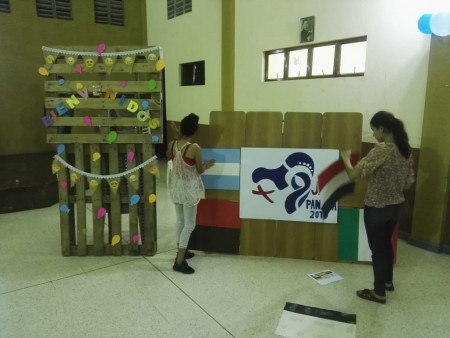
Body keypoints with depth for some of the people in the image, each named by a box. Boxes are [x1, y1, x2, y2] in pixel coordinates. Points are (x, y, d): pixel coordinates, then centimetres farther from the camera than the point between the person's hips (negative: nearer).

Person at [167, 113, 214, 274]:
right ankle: (179, 262, 6)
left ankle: (181, 251, 37)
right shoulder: (195, 148, -23)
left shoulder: (172, 145, -7)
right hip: (189, 190, -6)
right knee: (189, 225, 4)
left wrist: (176, 137, 20)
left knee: (180, 221, 21)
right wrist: (208, 164, 10)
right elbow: (200, 170, -11)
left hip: (175, 188, 6)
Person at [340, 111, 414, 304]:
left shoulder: (380, 151, -23)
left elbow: (353, 175, -21)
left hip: (376, 208, -8)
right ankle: (388, 281, 42)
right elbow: (408, 183, 8)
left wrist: (346, 159, -4)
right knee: (386, 244, 25)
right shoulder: (406, 151, 2)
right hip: (395, 206, 8)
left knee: (377, 248, 6)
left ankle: (379, 292, 19)